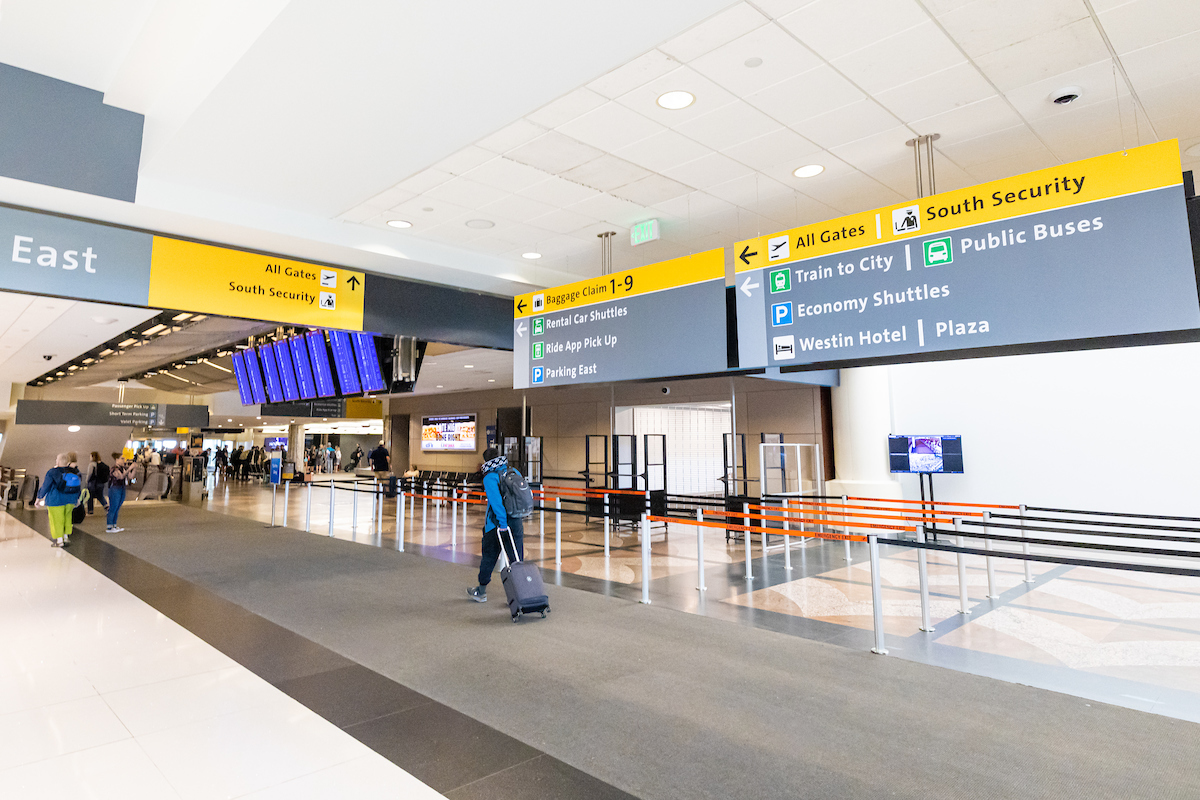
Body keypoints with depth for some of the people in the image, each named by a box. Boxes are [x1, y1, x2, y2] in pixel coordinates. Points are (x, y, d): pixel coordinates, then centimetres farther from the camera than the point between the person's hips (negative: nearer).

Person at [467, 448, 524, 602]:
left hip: (497, 525, -4)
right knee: (517, 558, 8)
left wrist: (502, 522, -22)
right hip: (516, 521, 4)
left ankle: (481, 591, 28)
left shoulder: (490, 477, -10)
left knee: (489, 557, 13)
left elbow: (496, 500, -23)